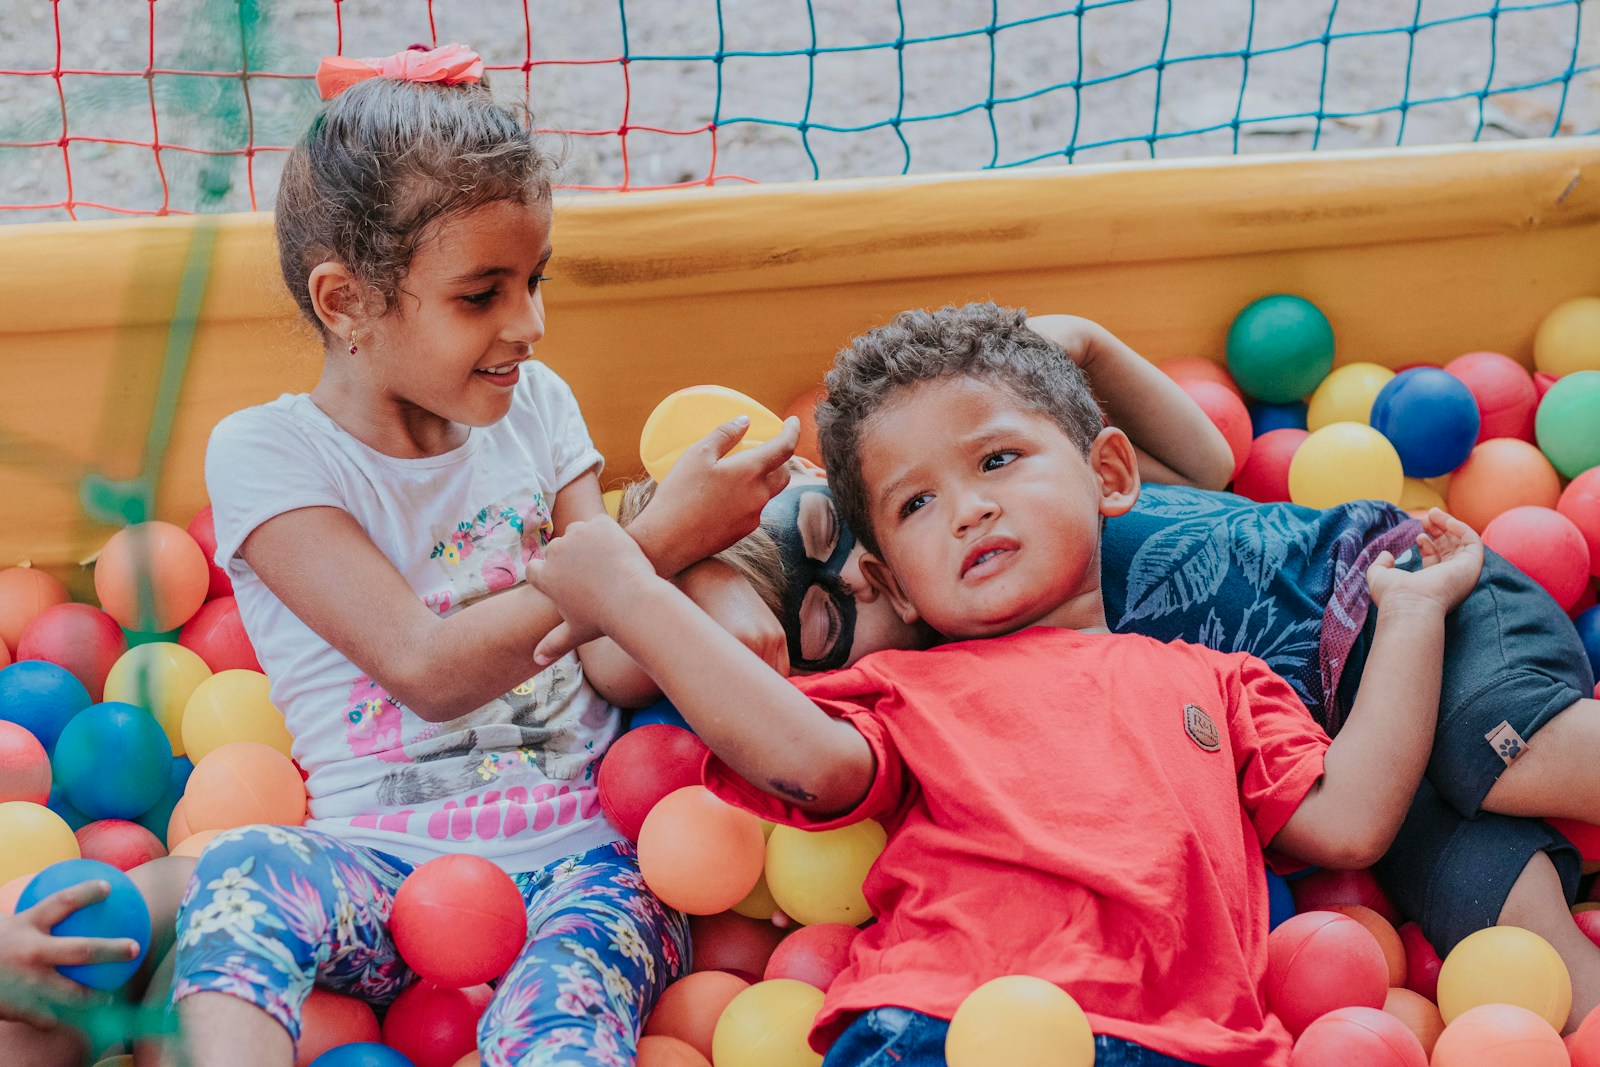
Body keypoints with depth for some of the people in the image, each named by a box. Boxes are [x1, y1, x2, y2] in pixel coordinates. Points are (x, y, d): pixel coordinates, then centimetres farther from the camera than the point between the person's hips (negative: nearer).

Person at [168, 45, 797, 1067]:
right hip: (385, 861, -2)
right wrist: (656, 541, -19)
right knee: (245, 871, -34)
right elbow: (427, 667, -17)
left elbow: (615, 669, 3)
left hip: (580, 850, 2)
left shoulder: (535, 407, 9)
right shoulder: (267, 452, -4)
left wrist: (711, 541, -17)